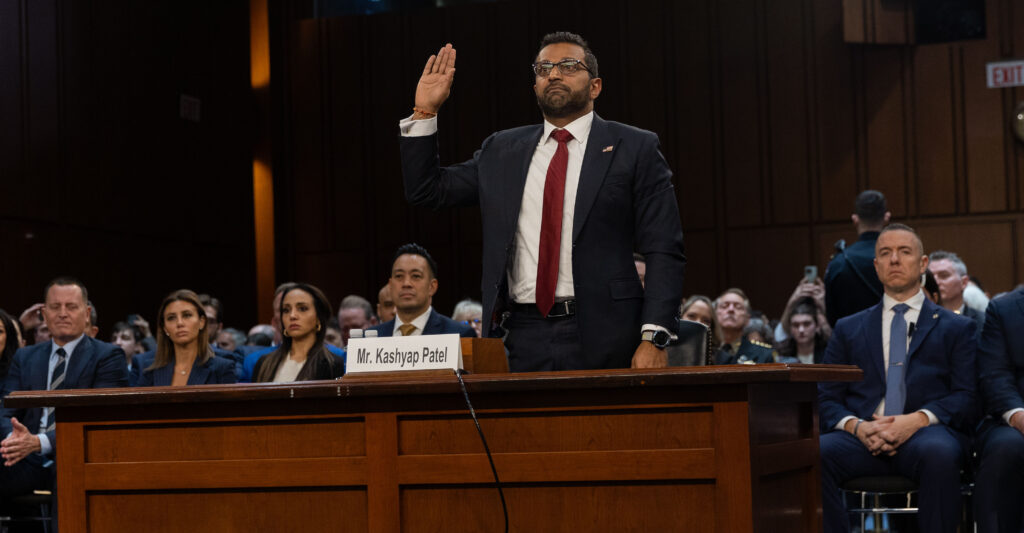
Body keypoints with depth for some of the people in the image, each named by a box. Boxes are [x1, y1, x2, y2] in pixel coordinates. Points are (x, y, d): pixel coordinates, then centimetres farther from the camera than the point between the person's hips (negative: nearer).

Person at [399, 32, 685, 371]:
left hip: (602, 339, -3)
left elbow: (664, 253, -2)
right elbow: (425, 191, 18)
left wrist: (654, 339, -13)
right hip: (524, 339, 3)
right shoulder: (502, 150, 16)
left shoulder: (635, 149, 3)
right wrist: (425, 112, 8)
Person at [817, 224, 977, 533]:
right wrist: (856, 426, -8)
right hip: (863, 437, 2)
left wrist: (918, 420, -13)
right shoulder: (848, 330, 24)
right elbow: (827, 399, 15)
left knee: (939, 453, -39)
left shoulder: (956, 328, 19)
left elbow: (967, 397, 6)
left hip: (927, 431, -1)